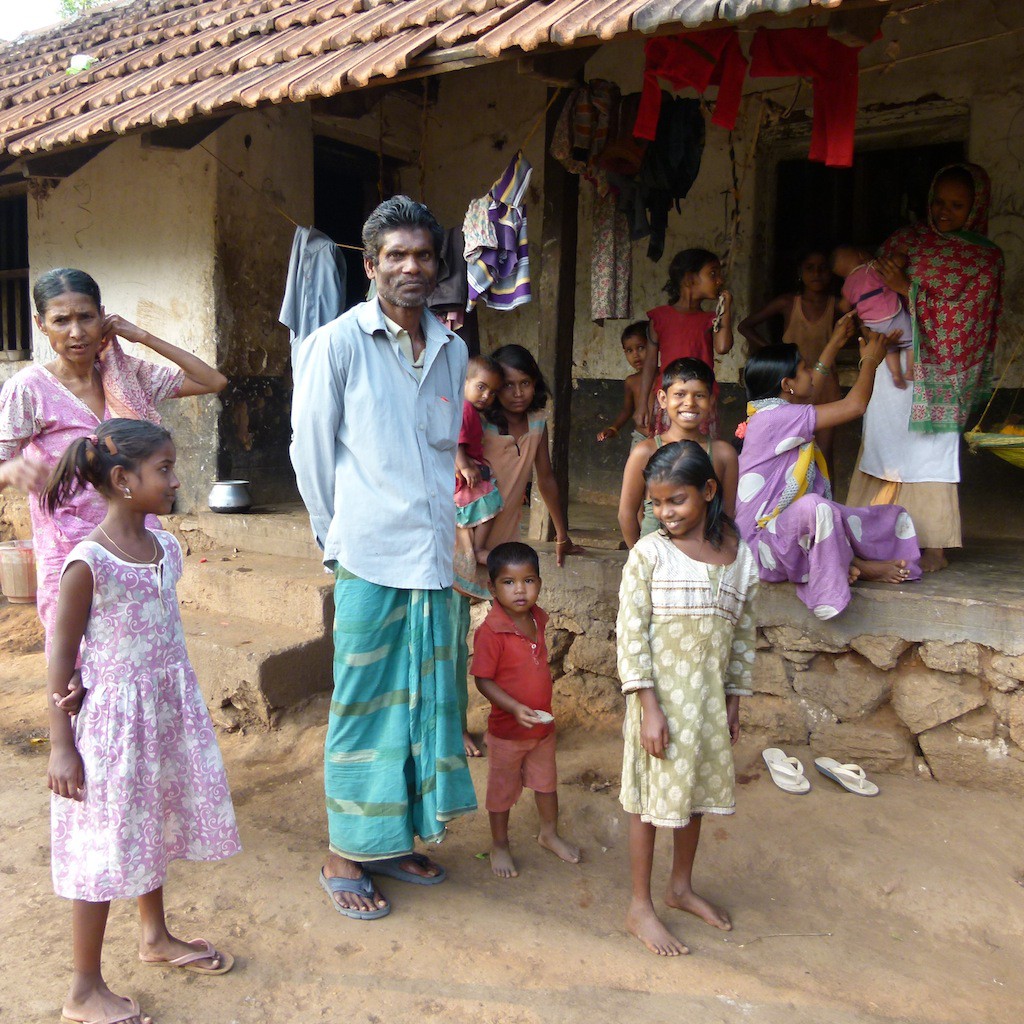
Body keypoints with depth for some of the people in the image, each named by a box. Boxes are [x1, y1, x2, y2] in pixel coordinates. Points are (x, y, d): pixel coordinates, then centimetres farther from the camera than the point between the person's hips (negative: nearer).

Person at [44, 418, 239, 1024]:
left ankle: (156, 937, 45)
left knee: (156, 824, 23)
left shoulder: (167, 547, 1)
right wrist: (61, 746, -13)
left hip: (168, 711, 7)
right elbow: (62, 661, -15)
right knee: (106, 848, 5)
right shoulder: (88, 564, -20)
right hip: (114, 718, -7)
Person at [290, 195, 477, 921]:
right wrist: (338, 535, 4)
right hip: (367, 559, -5)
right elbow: (310, 450, -2)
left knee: (425, 699, 14)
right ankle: (346, 857, 22)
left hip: (434, 558, 6)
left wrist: (437, 523, 14)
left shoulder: (452, 351, 10)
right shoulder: (338, 344, -6)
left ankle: (398, 839, 32)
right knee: (363, 707, 4)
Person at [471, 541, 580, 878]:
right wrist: (515, 708, -32)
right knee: (502, 789, 14)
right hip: (506, 730, -7)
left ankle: (549, 834, 47)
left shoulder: (537, 618, -4)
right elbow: (483, 680, -23)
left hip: (543, 724, 7)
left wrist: (542, 711, 12)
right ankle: (499, 846, 35)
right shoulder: (491, 631, -26)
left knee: (546, 781, 25)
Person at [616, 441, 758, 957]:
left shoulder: (740, 555, 0)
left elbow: (743, 633, 8)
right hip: (661, 695, -4)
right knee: (651, 798, 6)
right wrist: (649, 706, -17)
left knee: (697, 791, 19)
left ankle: (680, 886, 40)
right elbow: (630, 631, -14)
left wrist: (734, 699, 10)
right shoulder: (649, 553, -12)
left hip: (709, 696, 5)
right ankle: (640, 905, 23)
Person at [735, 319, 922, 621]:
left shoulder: (775, 412, 10)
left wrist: (835, 343, 38)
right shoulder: (774, 417, -20)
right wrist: (870, 360, 2)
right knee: (814, 506, -41)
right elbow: (855, 405, -16)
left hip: (785, 525, 10)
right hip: (759, 538, -10)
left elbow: (809, 389, 34)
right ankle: (859, 566, -14)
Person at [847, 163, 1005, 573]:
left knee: (931, 452, -5)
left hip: (938, 371, -3)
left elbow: (965, 315, -7)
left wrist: (909, 289, -15)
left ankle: (933, 544, 2)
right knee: (884, 444, 3)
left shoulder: (986, 257, 3)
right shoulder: (907, 239, 10)